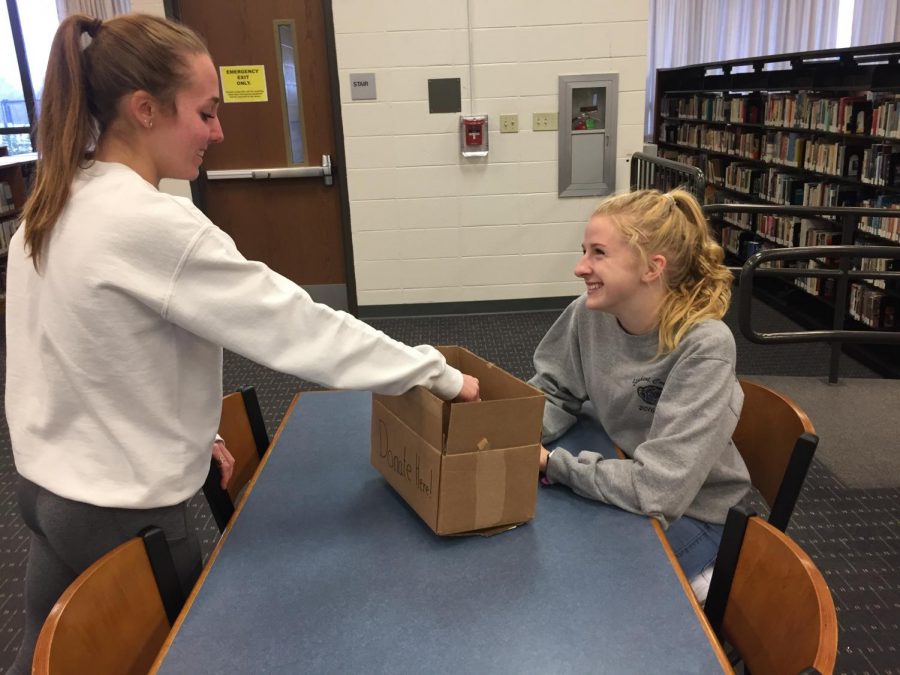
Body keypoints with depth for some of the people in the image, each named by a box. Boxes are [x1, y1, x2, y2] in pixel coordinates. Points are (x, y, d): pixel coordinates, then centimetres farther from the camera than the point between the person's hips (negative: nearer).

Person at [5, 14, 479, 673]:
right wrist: (440, 374, -16)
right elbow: (295, 326, -25)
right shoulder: (152, 225, -27)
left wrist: (186, 431, 12)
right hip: (119, 513, -8)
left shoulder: (54, 208, 1)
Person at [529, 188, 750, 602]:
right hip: (619, 488, 5)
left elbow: (656, 488, -30)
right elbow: (553, 392, 2)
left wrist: (553, 462, -23)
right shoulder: (589, 313, -13)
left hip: (691, 514, -5)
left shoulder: (704, 346, -28)